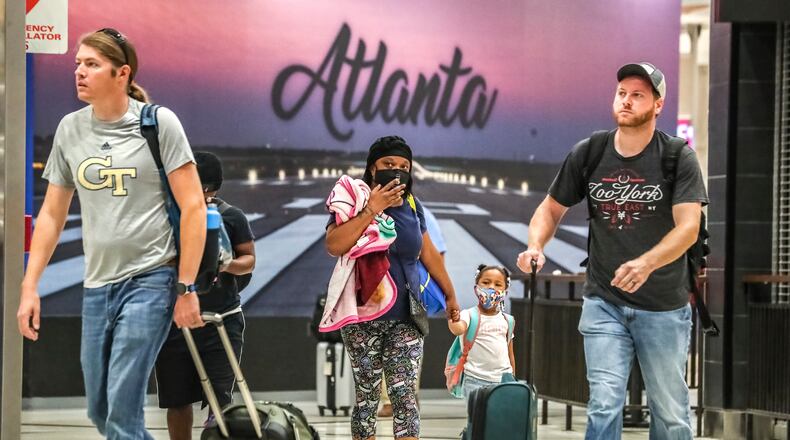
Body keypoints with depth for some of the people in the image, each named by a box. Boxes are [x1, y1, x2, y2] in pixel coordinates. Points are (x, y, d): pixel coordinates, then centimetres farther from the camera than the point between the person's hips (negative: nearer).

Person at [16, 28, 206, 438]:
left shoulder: (158, 123, -5)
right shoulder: (70, 129, 9)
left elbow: (193, 206, -6)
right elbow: (52, 214, 14)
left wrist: (186, 288, -10)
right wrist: (29, 286, 8)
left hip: (150, 279, -6)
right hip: (97, 285, 6)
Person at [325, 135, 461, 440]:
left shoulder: (412, 207, 8)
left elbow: (429, 254, 20)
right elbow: (334, 246, -24)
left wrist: (450, 295, 24)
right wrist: (371, 210, -25)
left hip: (405, 318, 3)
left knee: (405, 393, -7)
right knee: (367, 395, 3)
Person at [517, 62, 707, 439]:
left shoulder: (678, 158, -8)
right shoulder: (588, 154, 1)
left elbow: (688, 227, -18)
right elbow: (551, 209, 12)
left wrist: (646, 264, -37)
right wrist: (535, 246, -10)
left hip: (664, 308, -1)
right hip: (604, 304, 1)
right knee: (604, 405, -10)